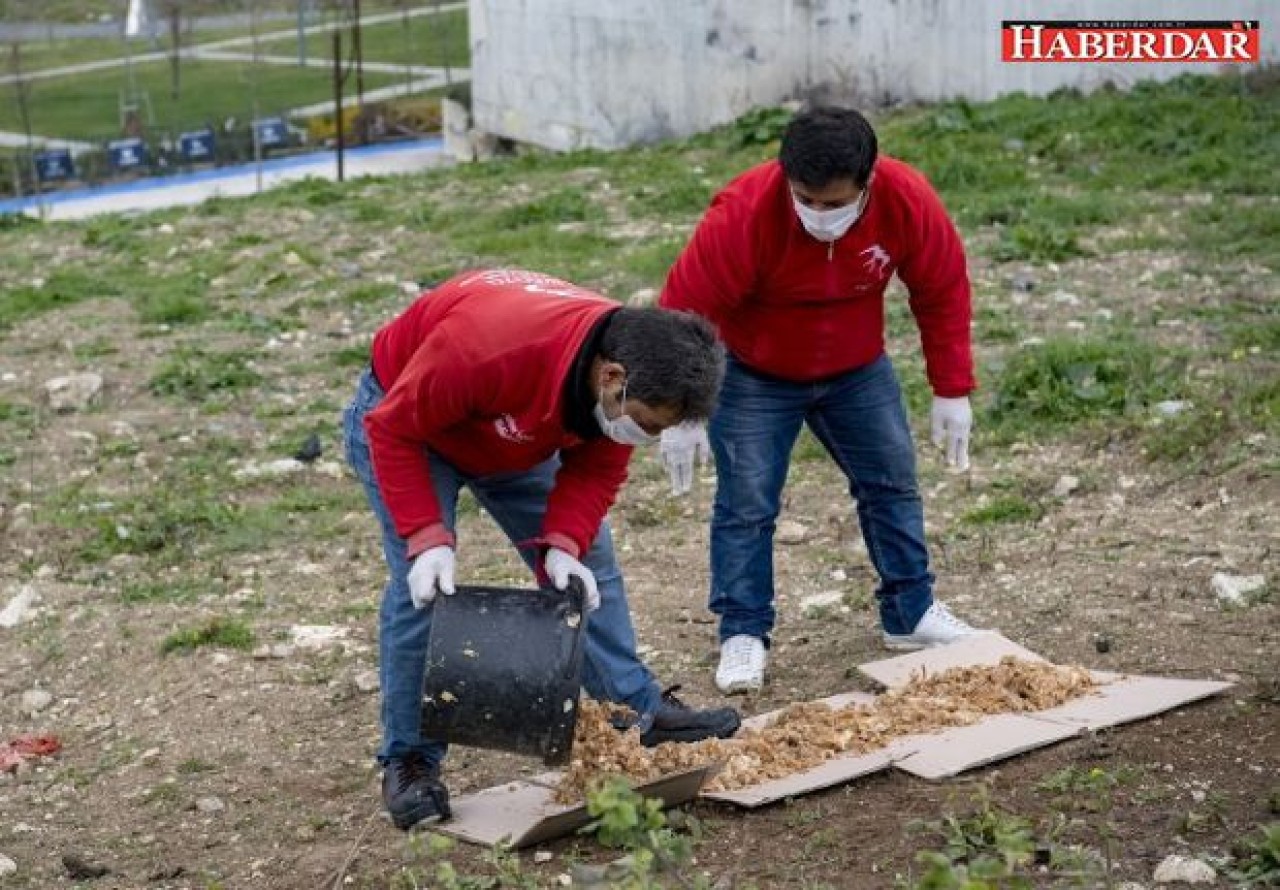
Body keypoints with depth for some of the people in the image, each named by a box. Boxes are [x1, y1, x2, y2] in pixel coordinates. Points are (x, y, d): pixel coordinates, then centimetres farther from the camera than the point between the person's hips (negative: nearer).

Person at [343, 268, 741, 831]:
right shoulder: (486, 345, -44)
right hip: (406, 421, -6)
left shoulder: (628, 376, -24)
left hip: (516, 438, 6)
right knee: (422, 587, -18)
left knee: (587, 565, 3)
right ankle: (408, 762, -7)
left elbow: (596, 469, -11)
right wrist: (427, 538, -36)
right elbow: (393, 430, -32)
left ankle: (640, 712, 13)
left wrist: (562, 543, -27)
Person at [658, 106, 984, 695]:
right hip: (753, 377, -3)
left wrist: (952, 392, -8)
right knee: (746, 503, -7)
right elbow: (684, 308, -26)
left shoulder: (907, 200, -26)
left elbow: (943, 292, -11)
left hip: (858, 371, 3)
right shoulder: (742, 214, -34)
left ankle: (910, 614, 24)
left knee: (892, 485, 9)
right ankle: (743, 635, 5)